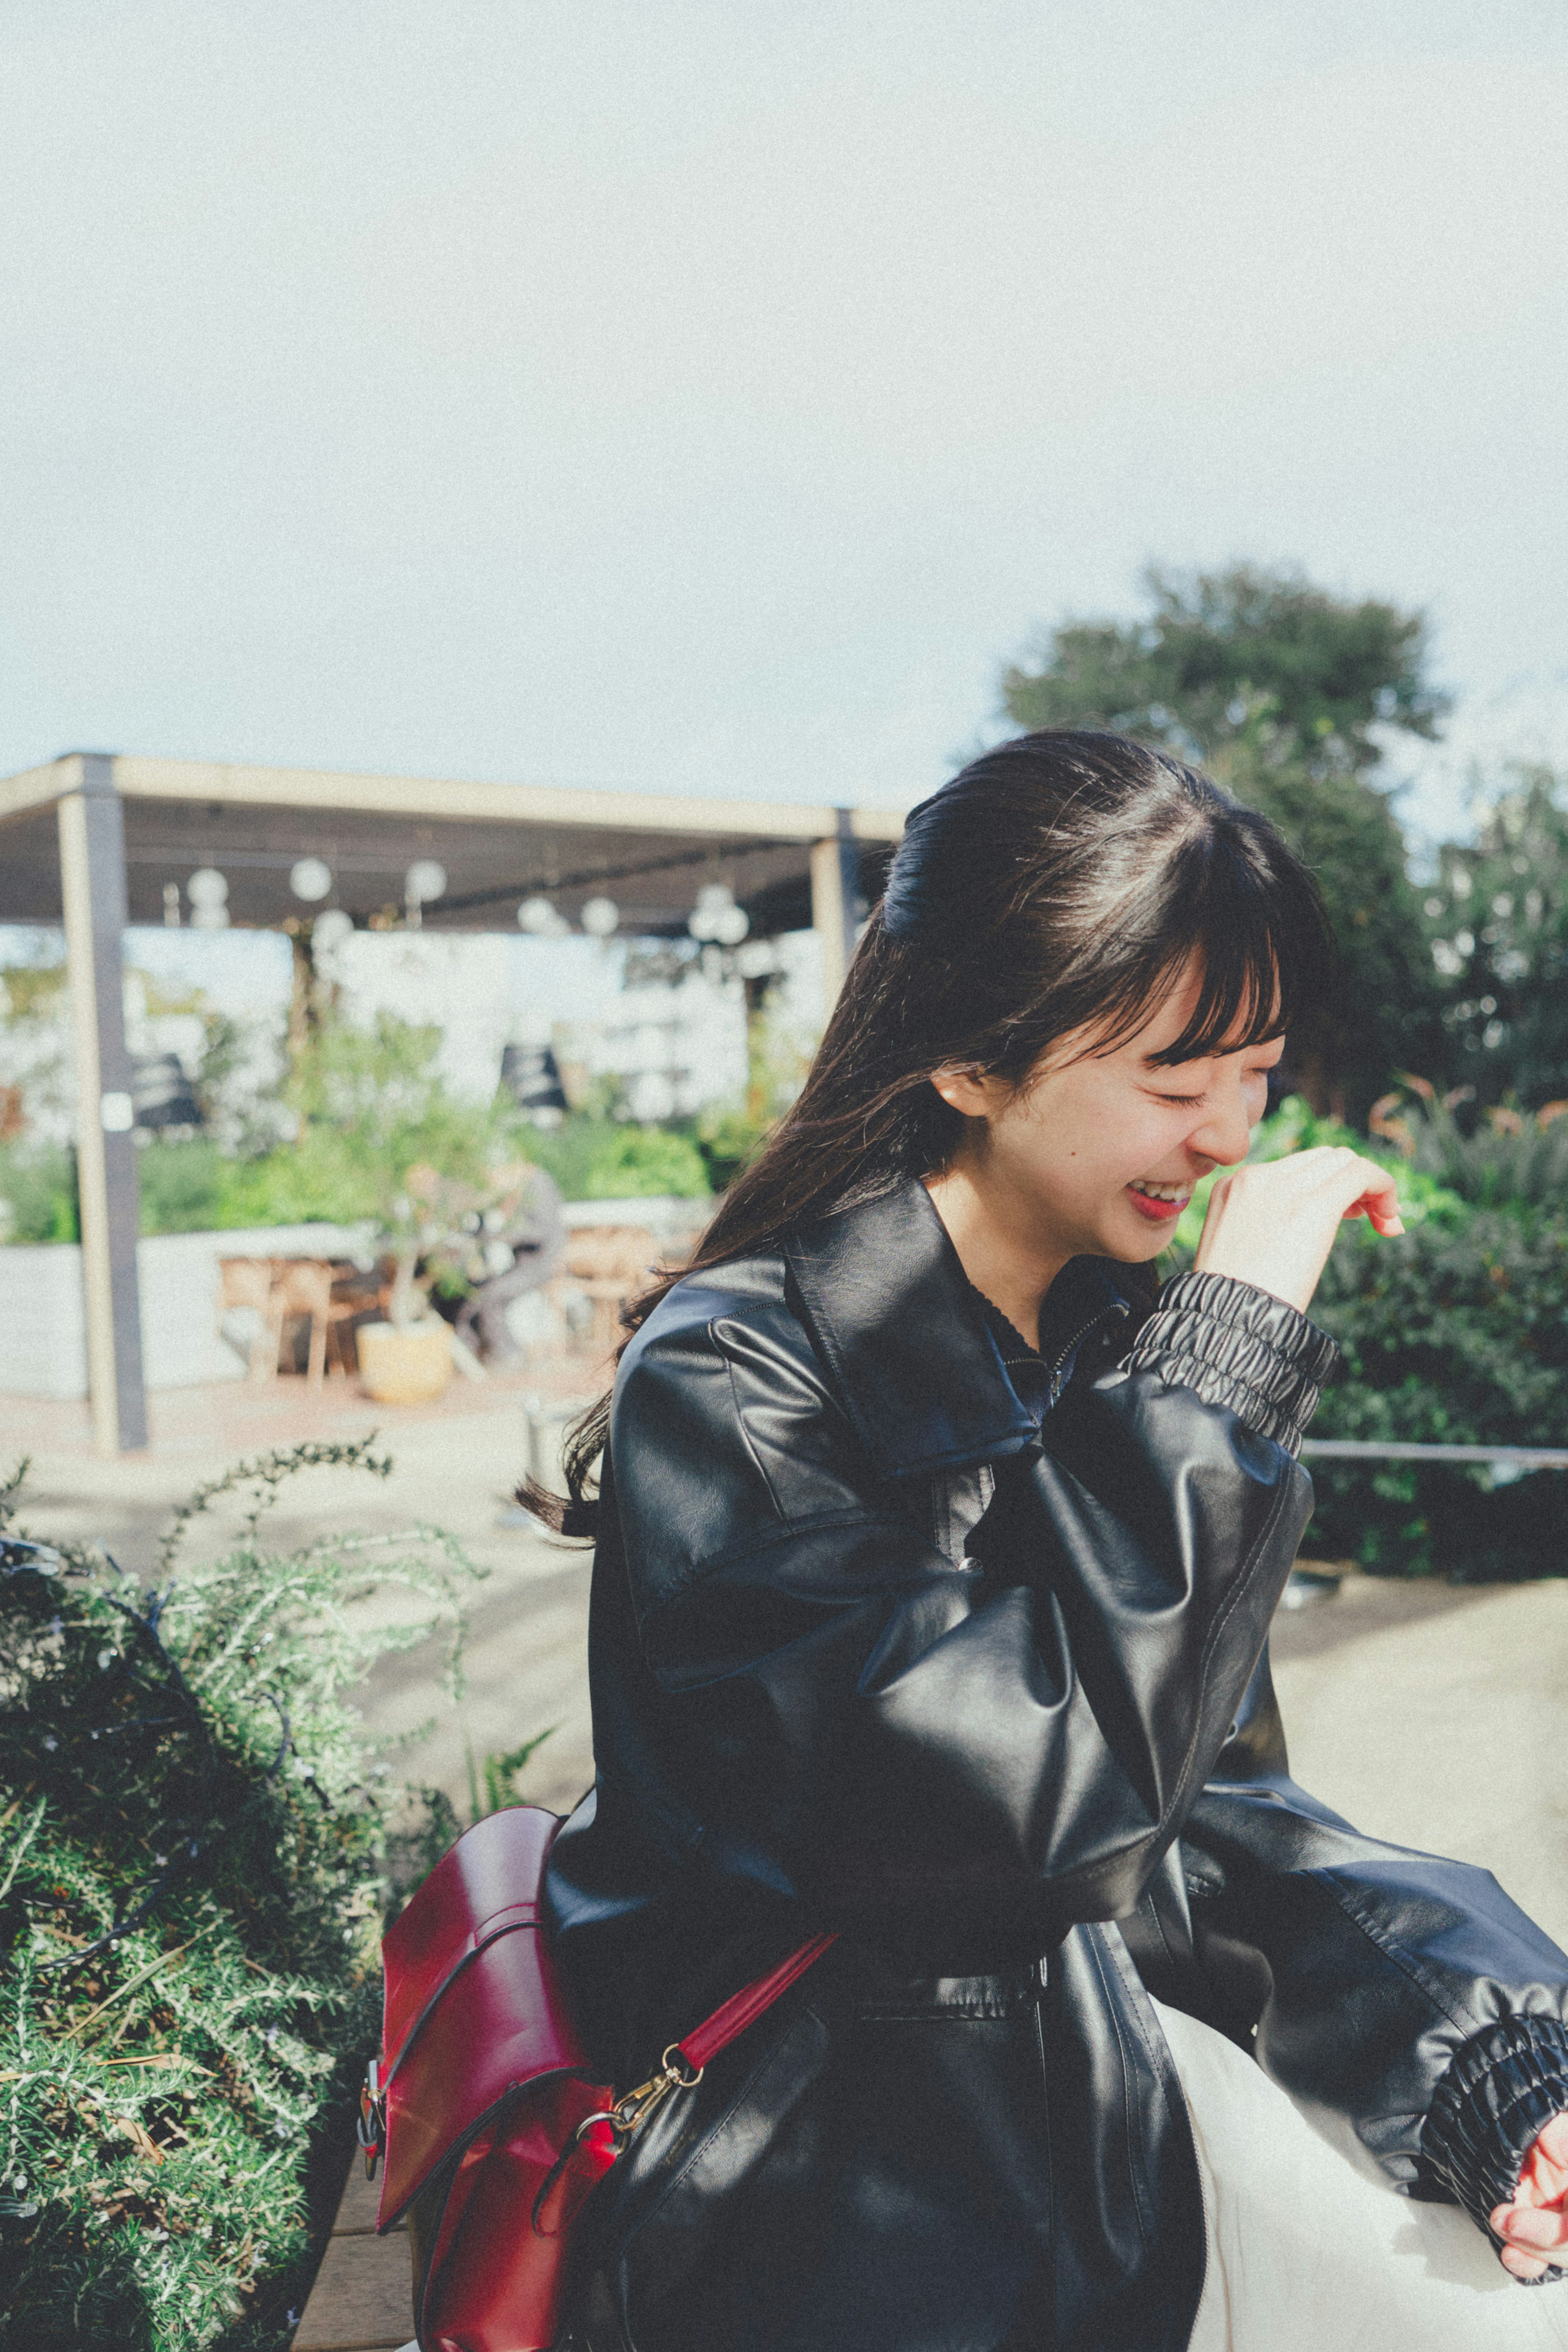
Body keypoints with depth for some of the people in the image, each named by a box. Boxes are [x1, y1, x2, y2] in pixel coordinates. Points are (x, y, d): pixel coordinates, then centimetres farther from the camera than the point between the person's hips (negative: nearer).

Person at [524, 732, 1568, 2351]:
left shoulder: (1120, 1341, 4)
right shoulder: (732, 1381, -16)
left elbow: (1214, 1799, 6)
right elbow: (1023, 1796, -27)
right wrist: (1231, 1350, -23)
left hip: (1141, 2009, 6)